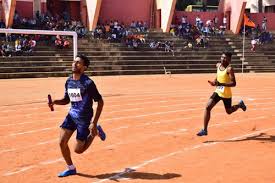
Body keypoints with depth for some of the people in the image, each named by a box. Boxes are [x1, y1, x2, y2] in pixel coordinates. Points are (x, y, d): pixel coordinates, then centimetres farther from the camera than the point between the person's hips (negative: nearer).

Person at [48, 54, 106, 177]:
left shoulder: (88, 83, -18)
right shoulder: (68, 81, 3)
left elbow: (100, 102, -14)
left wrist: (94, 123, -18)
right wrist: (54, 102, -8)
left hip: (84, 118, -6)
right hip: (72, 115, 6)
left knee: (78, 150, -1)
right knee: (62, 143, -2)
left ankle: (95, 132, 23)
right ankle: (71, 169, 19)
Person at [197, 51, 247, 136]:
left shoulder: (229, 69, -20)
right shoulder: (218, 65, 1)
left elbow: (233, 83, -26)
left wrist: (221, 84, -36)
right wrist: (215, 81, 5)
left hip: (226, 94, -5)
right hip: (218, 91, 5)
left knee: (229, 111, 15)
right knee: (207, 107, -12)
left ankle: (240, 104, 48)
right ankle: (205, 130, -7)